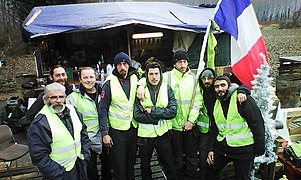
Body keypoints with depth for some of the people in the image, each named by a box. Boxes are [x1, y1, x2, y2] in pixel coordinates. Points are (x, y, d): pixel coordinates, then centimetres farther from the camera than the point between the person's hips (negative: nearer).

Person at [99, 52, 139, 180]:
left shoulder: (135, 79, 1)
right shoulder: (110, 83, -9)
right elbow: (103, 109, -9)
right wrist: (104, 133, -13)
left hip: (134, 128, 4)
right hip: (117, 130, -3)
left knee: (131, 162, 21)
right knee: (119, 167, 8)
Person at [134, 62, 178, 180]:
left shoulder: (167, 89, -4)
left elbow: (173, 111, -13)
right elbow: (137, 115, -16)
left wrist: (152, 111, -19)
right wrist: (160, 117, -18)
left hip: (162, 134, 0)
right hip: (144, 135, 0)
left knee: (170, 168, 13)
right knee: (145, 168, 21)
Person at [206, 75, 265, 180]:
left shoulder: (244, 100, -15)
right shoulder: (216, 103, 6)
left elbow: (257, 124, -14)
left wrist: (259, 150, -11)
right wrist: (211, 149, 9)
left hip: (243, 150, -6)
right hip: (221, 148, 6)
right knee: (211, 171, 17)